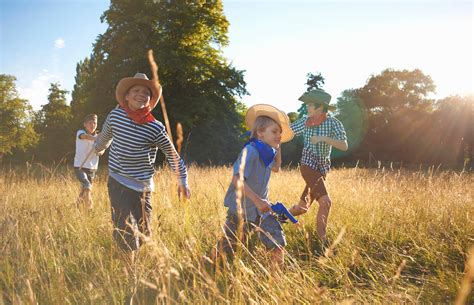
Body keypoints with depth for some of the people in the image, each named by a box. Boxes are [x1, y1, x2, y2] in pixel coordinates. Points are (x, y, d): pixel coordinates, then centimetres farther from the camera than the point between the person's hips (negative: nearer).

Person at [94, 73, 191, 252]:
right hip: (118, 183, 0)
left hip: (142, 187, 0)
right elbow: (105, 136, 17)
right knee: (126, 233, -8)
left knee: (143, 233, 9)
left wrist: (182, 180, 4)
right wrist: (98, 147, 36)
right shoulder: (115, 115, -5)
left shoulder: (155, 128, -11)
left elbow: (172, 154, 0)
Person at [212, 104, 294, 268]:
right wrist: (257, 200, -35)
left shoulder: (267, 152, 3)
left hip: (261, 208, 7)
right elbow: (237, 179, -31)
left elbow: (276, 167, 26)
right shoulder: (250, 151, -22)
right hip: (241, 208, -7)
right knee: (227, 248, 7)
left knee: (277, 242, -2)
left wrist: (278, 147, 13)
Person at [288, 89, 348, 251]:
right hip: (308, 165, -2)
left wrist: (323, 138, -25)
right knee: (325, 201, -20)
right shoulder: (305, 121, -1)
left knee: (303, 207, 11)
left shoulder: (332, 122, -6)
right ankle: (323, 241, -9)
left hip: (323, 168, 2)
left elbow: (344, 146, -16)